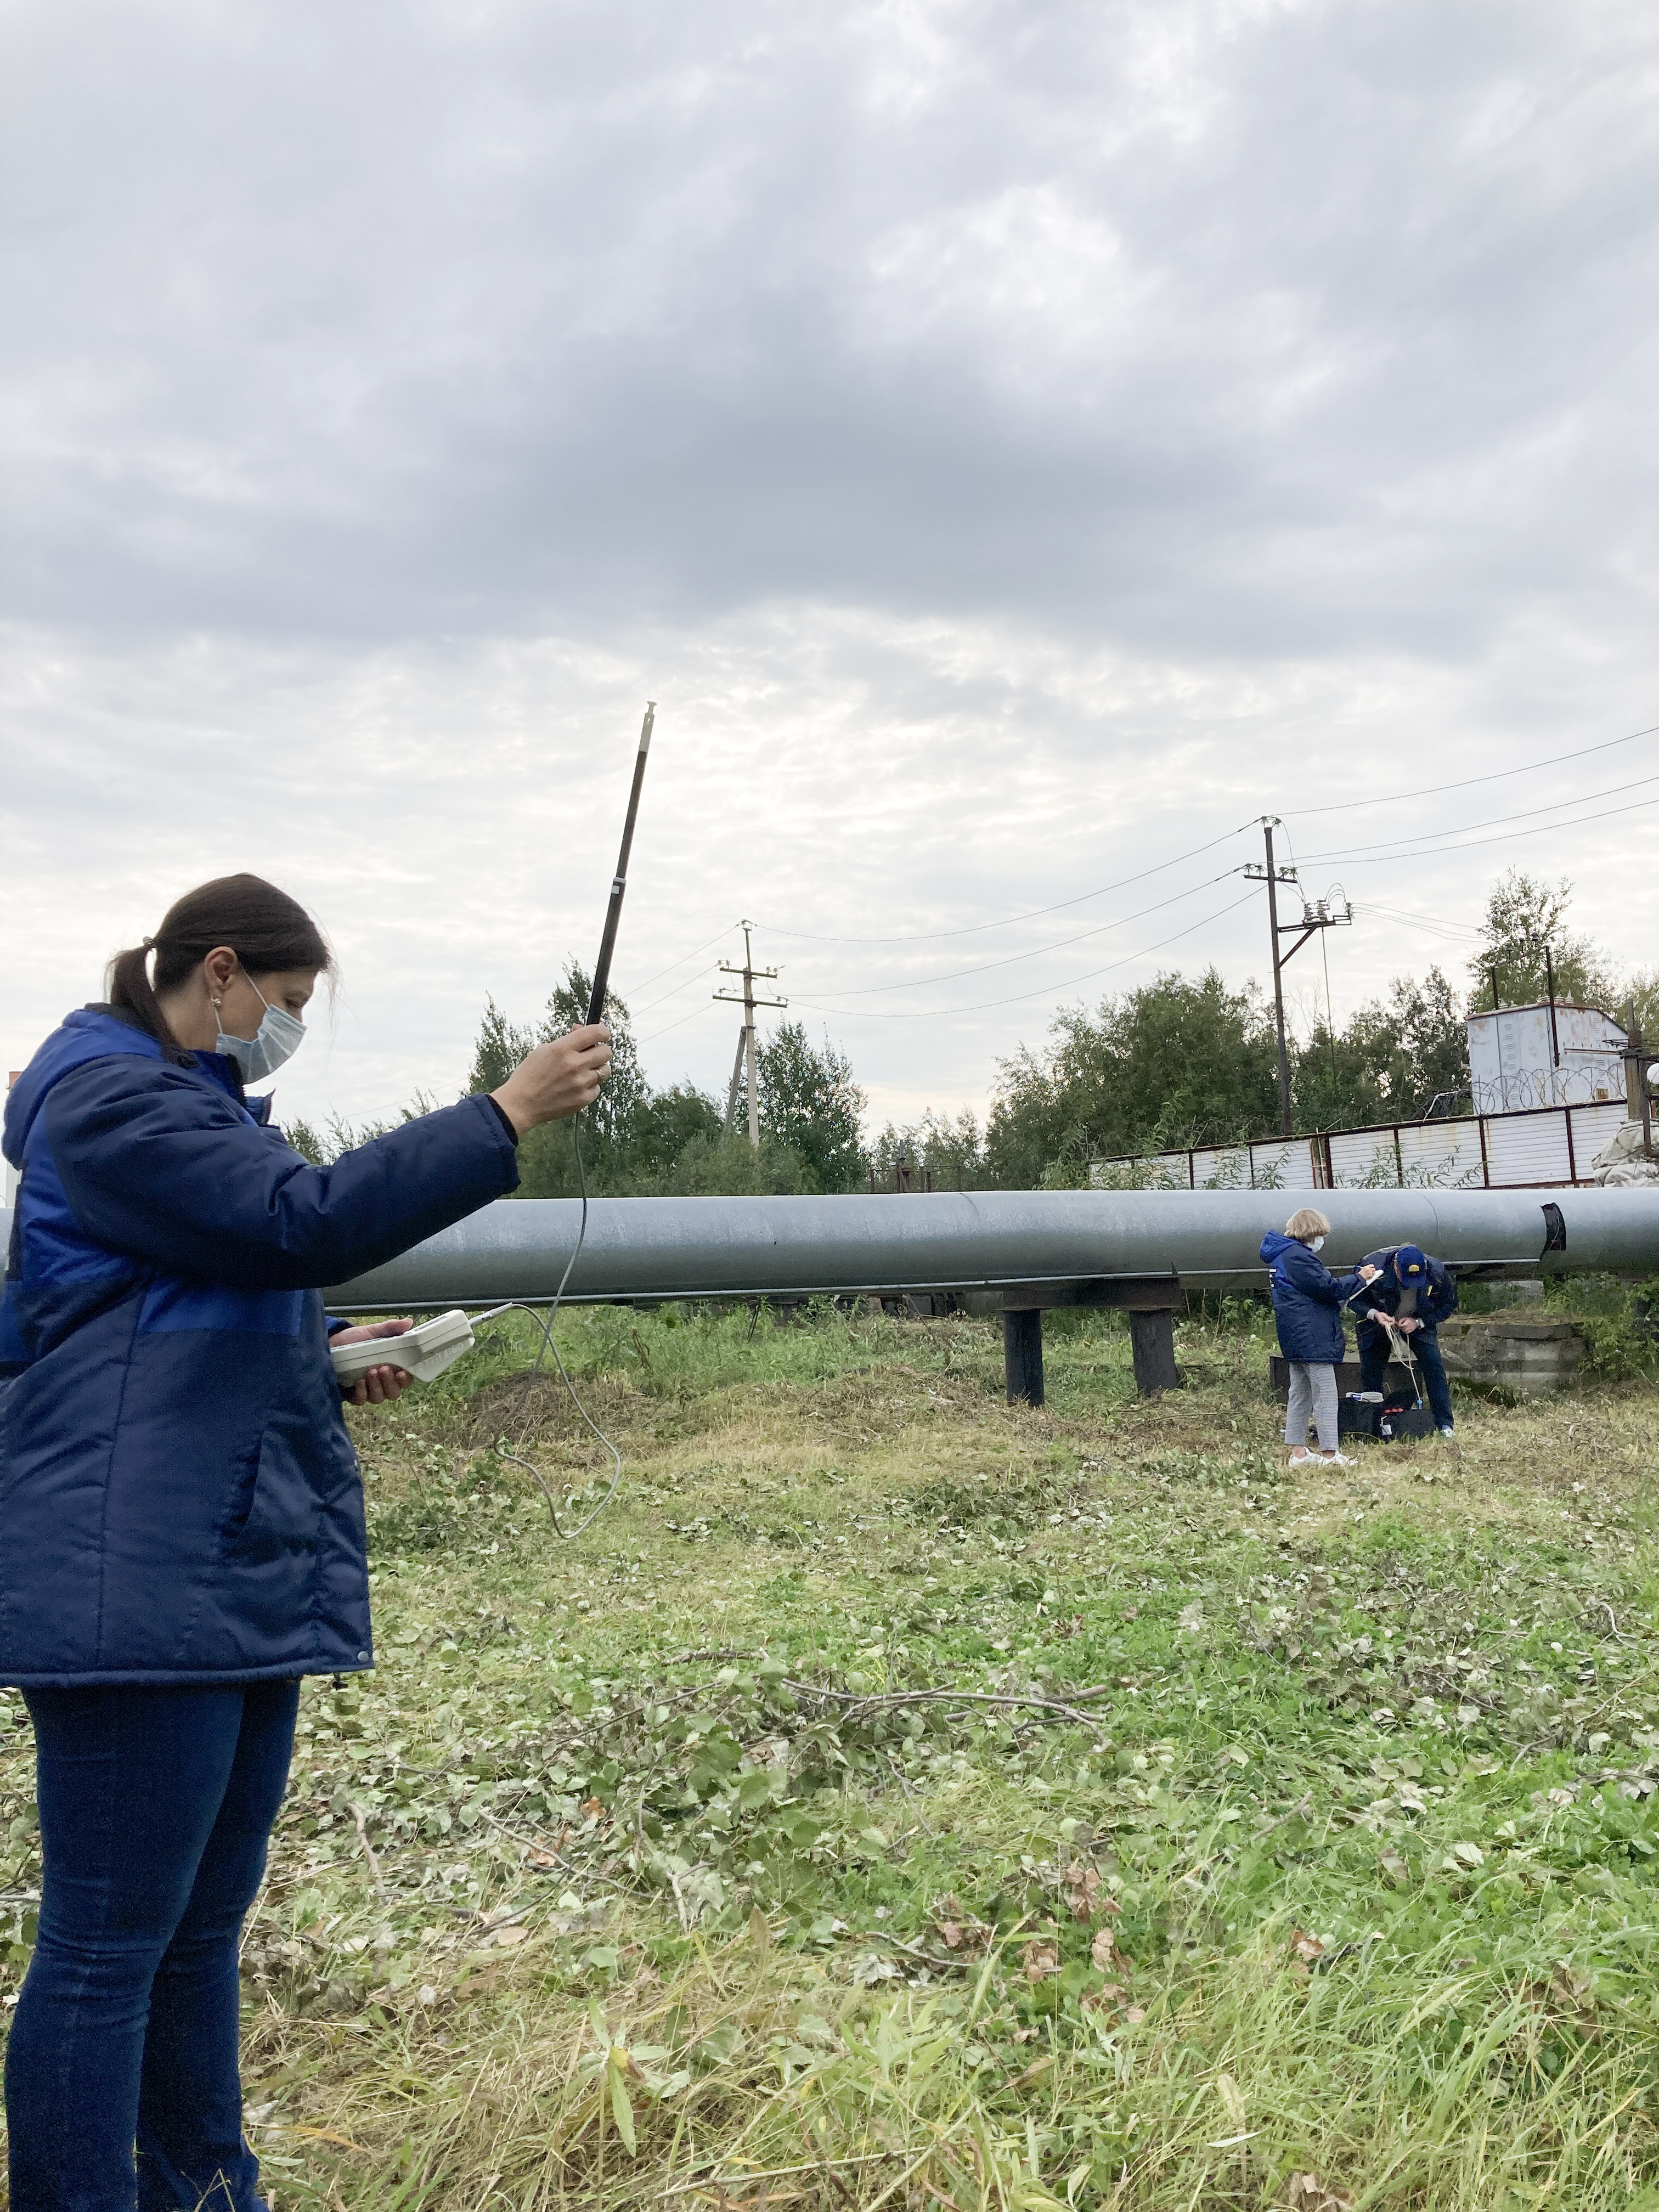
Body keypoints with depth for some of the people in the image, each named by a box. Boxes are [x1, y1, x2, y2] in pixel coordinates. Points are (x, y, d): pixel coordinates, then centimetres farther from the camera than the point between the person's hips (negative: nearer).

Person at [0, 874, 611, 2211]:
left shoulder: (197, 1105, 22)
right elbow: (304, 1223, -23)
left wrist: (329, 1357, 11)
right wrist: (507, 1115, -20)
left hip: (242, 1572, 10)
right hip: (140, 1579, -10)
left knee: (203, 1929, 17)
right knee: (108, 1946, 0)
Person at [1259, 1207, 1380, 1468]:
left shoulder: (1281, 1255, 15)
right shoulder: (1299, 1256, -17)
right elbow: (1328, 1288, -17)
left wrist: (1338, 1302, 12)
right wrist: (1359, 1279, -5)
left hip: (1295, 1339, 10)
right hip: (1313, 1339, -10)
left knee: (1300, 1393, 12)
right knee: (1325, 1395, -5)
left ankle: (1297, 1452, 15)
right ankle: (1330, 1454, -3)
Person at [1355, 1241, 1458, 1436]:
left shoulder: (1437, 1271, -28)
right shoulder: (1373, 1265, -33)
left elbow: (1448, 1305, -11)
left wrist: (1418, 1322, -23)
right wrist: (1373, 1314, -35)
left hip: (1419, 1323, 1)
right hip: (1378, 1322, 0)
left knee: (1434, 1366, -13)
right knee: (1370, 1372, 0)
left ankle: (1444, 1425, -6)